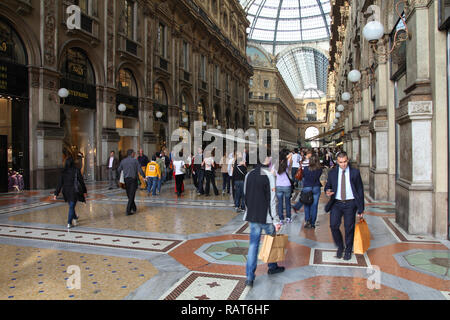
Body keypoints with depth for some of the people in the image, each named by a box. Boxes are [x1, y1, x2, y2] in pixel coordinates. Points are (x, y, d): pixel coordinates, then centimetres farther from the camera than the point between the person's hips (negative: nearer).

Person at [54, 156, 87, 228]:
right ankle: (69, 223, -1)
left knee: (71, 206, 23)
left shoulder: (63, 172, -4)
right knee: (71, 207, 4)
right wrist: (84, 191, 5)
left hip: (66, 192, 3)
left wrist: (56, 194, 0)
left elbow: (60, 184, -5)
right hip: (74, 191, -3)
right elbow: (81, 181, -5)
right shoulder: (76, 170, -10)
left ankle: (75, 218, 43)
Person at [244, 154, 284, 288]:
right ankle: (272, 267, 37)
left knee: (253, 245, 8)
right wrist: (276, 220, -14)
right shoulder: (268, 175, -15)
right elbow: (271, 200, -17)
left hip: (252, 216, 5)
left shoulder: (249, 175, 5)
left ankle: (249, 277, 6)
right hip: (266, 217, -5)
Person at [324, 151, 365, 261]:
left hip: (350, 203, -1)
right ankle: (340, 247, 16)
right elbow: (328, 186, 15)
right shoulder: (332, 173, 3)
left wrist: (361, 209, 0)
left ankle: (348, 250, 28)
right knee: (333, 225, -11)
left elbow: (360, 190, 3)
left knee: (349, 227, 4)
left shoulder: (355, 172, -1)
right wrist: (327, 191, -12)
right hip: (337, 203, 1)